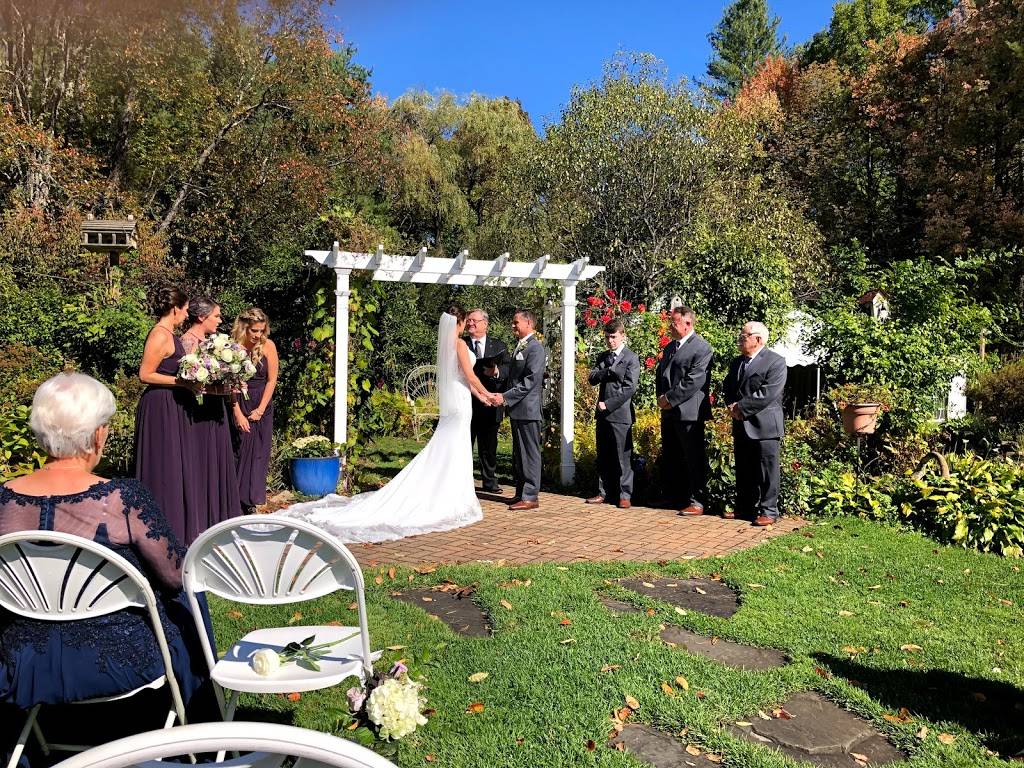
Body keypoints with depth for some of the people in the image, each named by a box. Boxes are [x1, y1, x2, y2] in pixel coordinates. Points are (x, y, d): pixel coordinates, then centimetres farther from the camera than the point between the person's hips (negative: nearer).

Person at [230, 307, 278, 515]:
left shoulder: (268, 346, -5)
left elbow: (272, 380, -3)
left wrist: (260, 409, -6)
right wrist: (238, 413, -11)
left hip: (261, 405, 1)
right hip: (238, 404, -1)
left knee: (258, 453, 2)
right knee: (238, 451, -2)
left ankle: (252, 501, 10)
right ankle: (235, 501, 6)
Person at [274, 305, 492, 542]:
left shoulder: (445, 343, 13)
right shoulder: (459, 343, -14)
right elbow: (470, 376, -13)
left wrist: (479, 395, 23)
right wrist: (486, 393, 2)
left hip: (449, 401, 8)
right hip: (459, 401, -8)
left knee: (442, 452, 10)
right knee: (454, 453, -3)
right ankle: (452, 503, 3)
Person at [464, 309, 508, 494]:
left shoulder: (499, 346, 9)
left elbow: (508, 369, -2)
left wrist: (497, 371, -23)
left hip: (490, 404, 2)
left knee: (489, 446, 13)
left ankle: (490, 481, 25)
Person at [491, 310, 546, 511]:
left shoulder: (535, 348, -12)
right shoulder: (519, 347, 17)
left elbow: (531, 381, -20)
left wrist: (506, 397, -21)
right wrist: (504, 397, 10)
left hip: (528, 409, -10)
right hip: (516, 410, 10)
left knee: (530, 453, -3)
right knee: (518, 454, 14)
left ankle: (530, 497, 2)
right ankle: (521, 493, 22)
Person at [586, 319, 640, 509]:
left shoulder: (631, 358, -4)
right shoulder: (603, 357, 15)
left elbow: (629, 388, -11)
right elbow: (592, 378, 2)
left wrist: (608, 404, -13)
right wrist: (609, 370, -13)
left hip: (620, 414, -6)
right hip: (603, 414, 6)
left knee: (623, 457, -2)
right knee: (603, 457, 11)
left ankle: (624, 495, 6)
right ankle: (604, 493, 19)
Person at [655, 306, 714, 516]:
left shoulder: (702, 348, -10)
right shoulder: (670, 347, 16)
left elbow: (693, 381, -18)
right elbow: (660, 373, 21)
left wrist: (670, 398, -16)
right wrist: (661, 397, 3)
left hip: (689, 413, -9)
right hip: (669, 412, 9)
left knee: (694, 459, -2)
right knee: (670, 458, 16)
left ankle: (697, 502, 6)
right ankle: (672, 498, 28)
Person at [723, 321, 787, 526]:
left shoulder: (776, 361, -9)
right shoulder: (736, 362, 16)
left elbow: (768, 393, -19)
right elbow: (728, 387, 16)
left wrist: (741, 407, -17)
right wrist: (732, 406, -5)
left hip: (764, 426, -7)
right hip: (741, 425, 7)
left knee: (767, 472, -1)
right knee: (743, 471, 14)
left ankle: (768, 511, 7)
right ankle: (744, 508, 25)